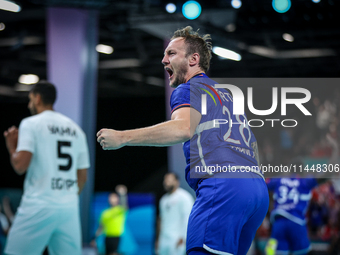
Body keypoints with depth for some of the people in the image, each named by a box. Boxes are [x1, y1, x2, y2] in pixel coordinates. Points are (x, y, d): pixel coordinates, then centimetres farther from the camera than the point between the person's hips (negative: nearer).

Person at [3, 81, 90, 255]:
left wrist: (11, 147, 7)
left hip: (38, 206, -5)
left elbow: (20, 166, -12)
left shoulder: (31, 123, -1)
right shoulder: (75, 129, 16)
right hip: (69, 208, 5)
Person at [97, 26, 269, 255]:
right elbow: (254, 148, 32)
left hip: (223, 186, -9)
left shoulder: (189, 89, 4)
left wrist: (122, 137, -16)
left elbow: (183, 128, -18)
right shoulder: (227, 95, 31)